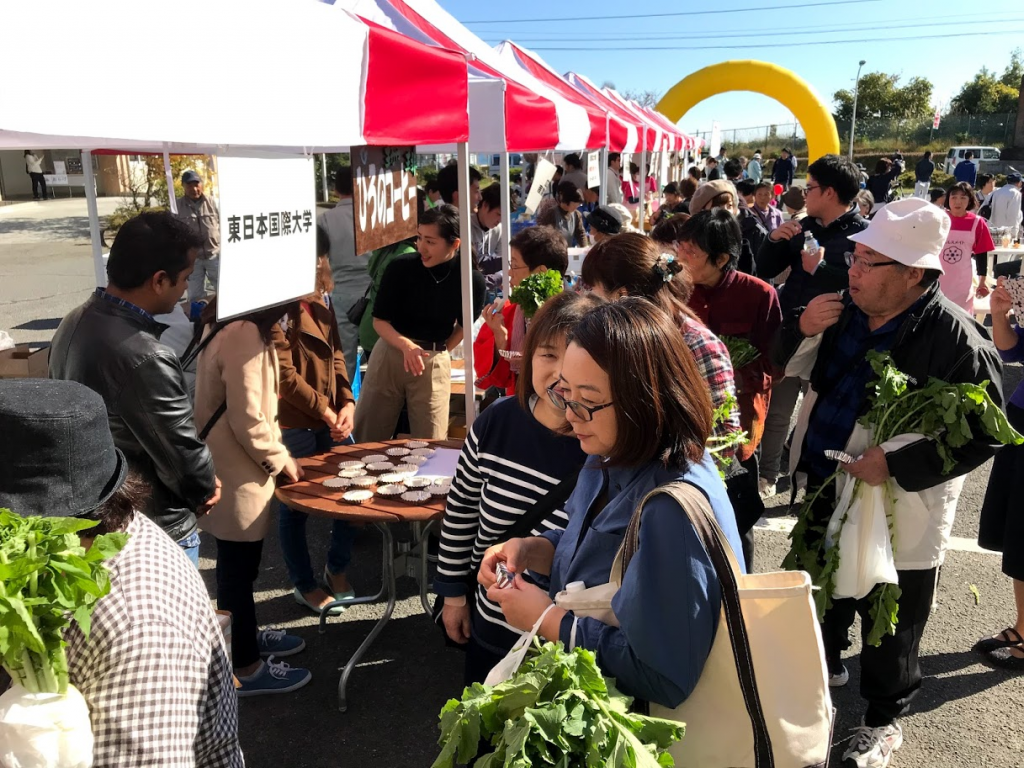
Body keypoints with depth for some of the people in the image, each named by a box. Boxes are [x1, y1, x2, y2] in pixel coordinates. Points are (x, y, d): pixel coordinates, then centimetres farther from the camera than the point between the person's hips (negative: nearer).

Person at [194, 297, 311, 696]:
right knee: (238, 569, 5)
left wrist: (276, 451, 10)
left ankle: (246, 636, 42)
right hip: (237, 473, -10)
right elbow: (247, 421, -25)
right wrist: (281, 460, -10)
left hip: (231, 465, 10)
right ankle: (245, 668, 21)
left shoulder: (230, 323, 5)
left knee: (238, 565, 24)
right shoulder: (243, 333, -26)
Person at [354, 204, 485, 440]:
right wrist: (406, 345, -23)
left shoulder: (471, 280, -11)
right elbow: (379, 321, -7)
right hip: (390, 352, 1)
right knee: (367, 438, 8)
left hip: (434, 362, 0)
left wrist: (438, 352, 5)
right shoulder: (401, 267, -13)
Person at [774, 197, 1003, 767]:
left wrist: (895, 465, -26)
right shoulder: (845, 311, -3)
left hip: (899, 511, -6)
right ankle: (826, 661, 54)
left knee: (890, 626, 12)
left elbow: (981, 436, -21)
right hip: (826, 490, 6)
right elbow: (791, 369, 9)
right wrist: (804, 330, -12)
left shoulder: (955, 338, -22)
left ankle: (885, 719, 36)